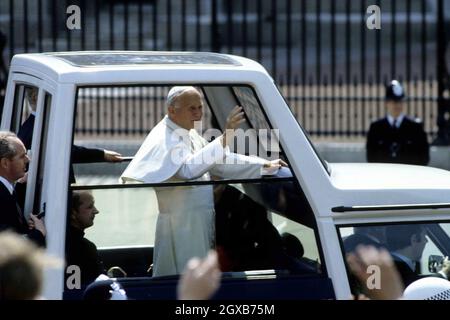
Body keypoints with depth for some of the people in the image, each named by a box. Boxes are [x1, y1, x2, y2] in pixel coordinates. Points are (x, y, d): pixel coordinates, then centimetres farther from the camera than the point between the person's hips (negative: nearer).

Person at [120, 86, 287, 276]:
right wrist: (225, 138, -42)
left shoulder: (190, 136, 14)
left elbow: (222, 162, 22)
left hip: (201, 224, 10)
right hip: (180, 227, -10)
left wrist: (265, 166, 15)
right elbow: (188, 169, -37)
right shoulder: (165, 140, -17)